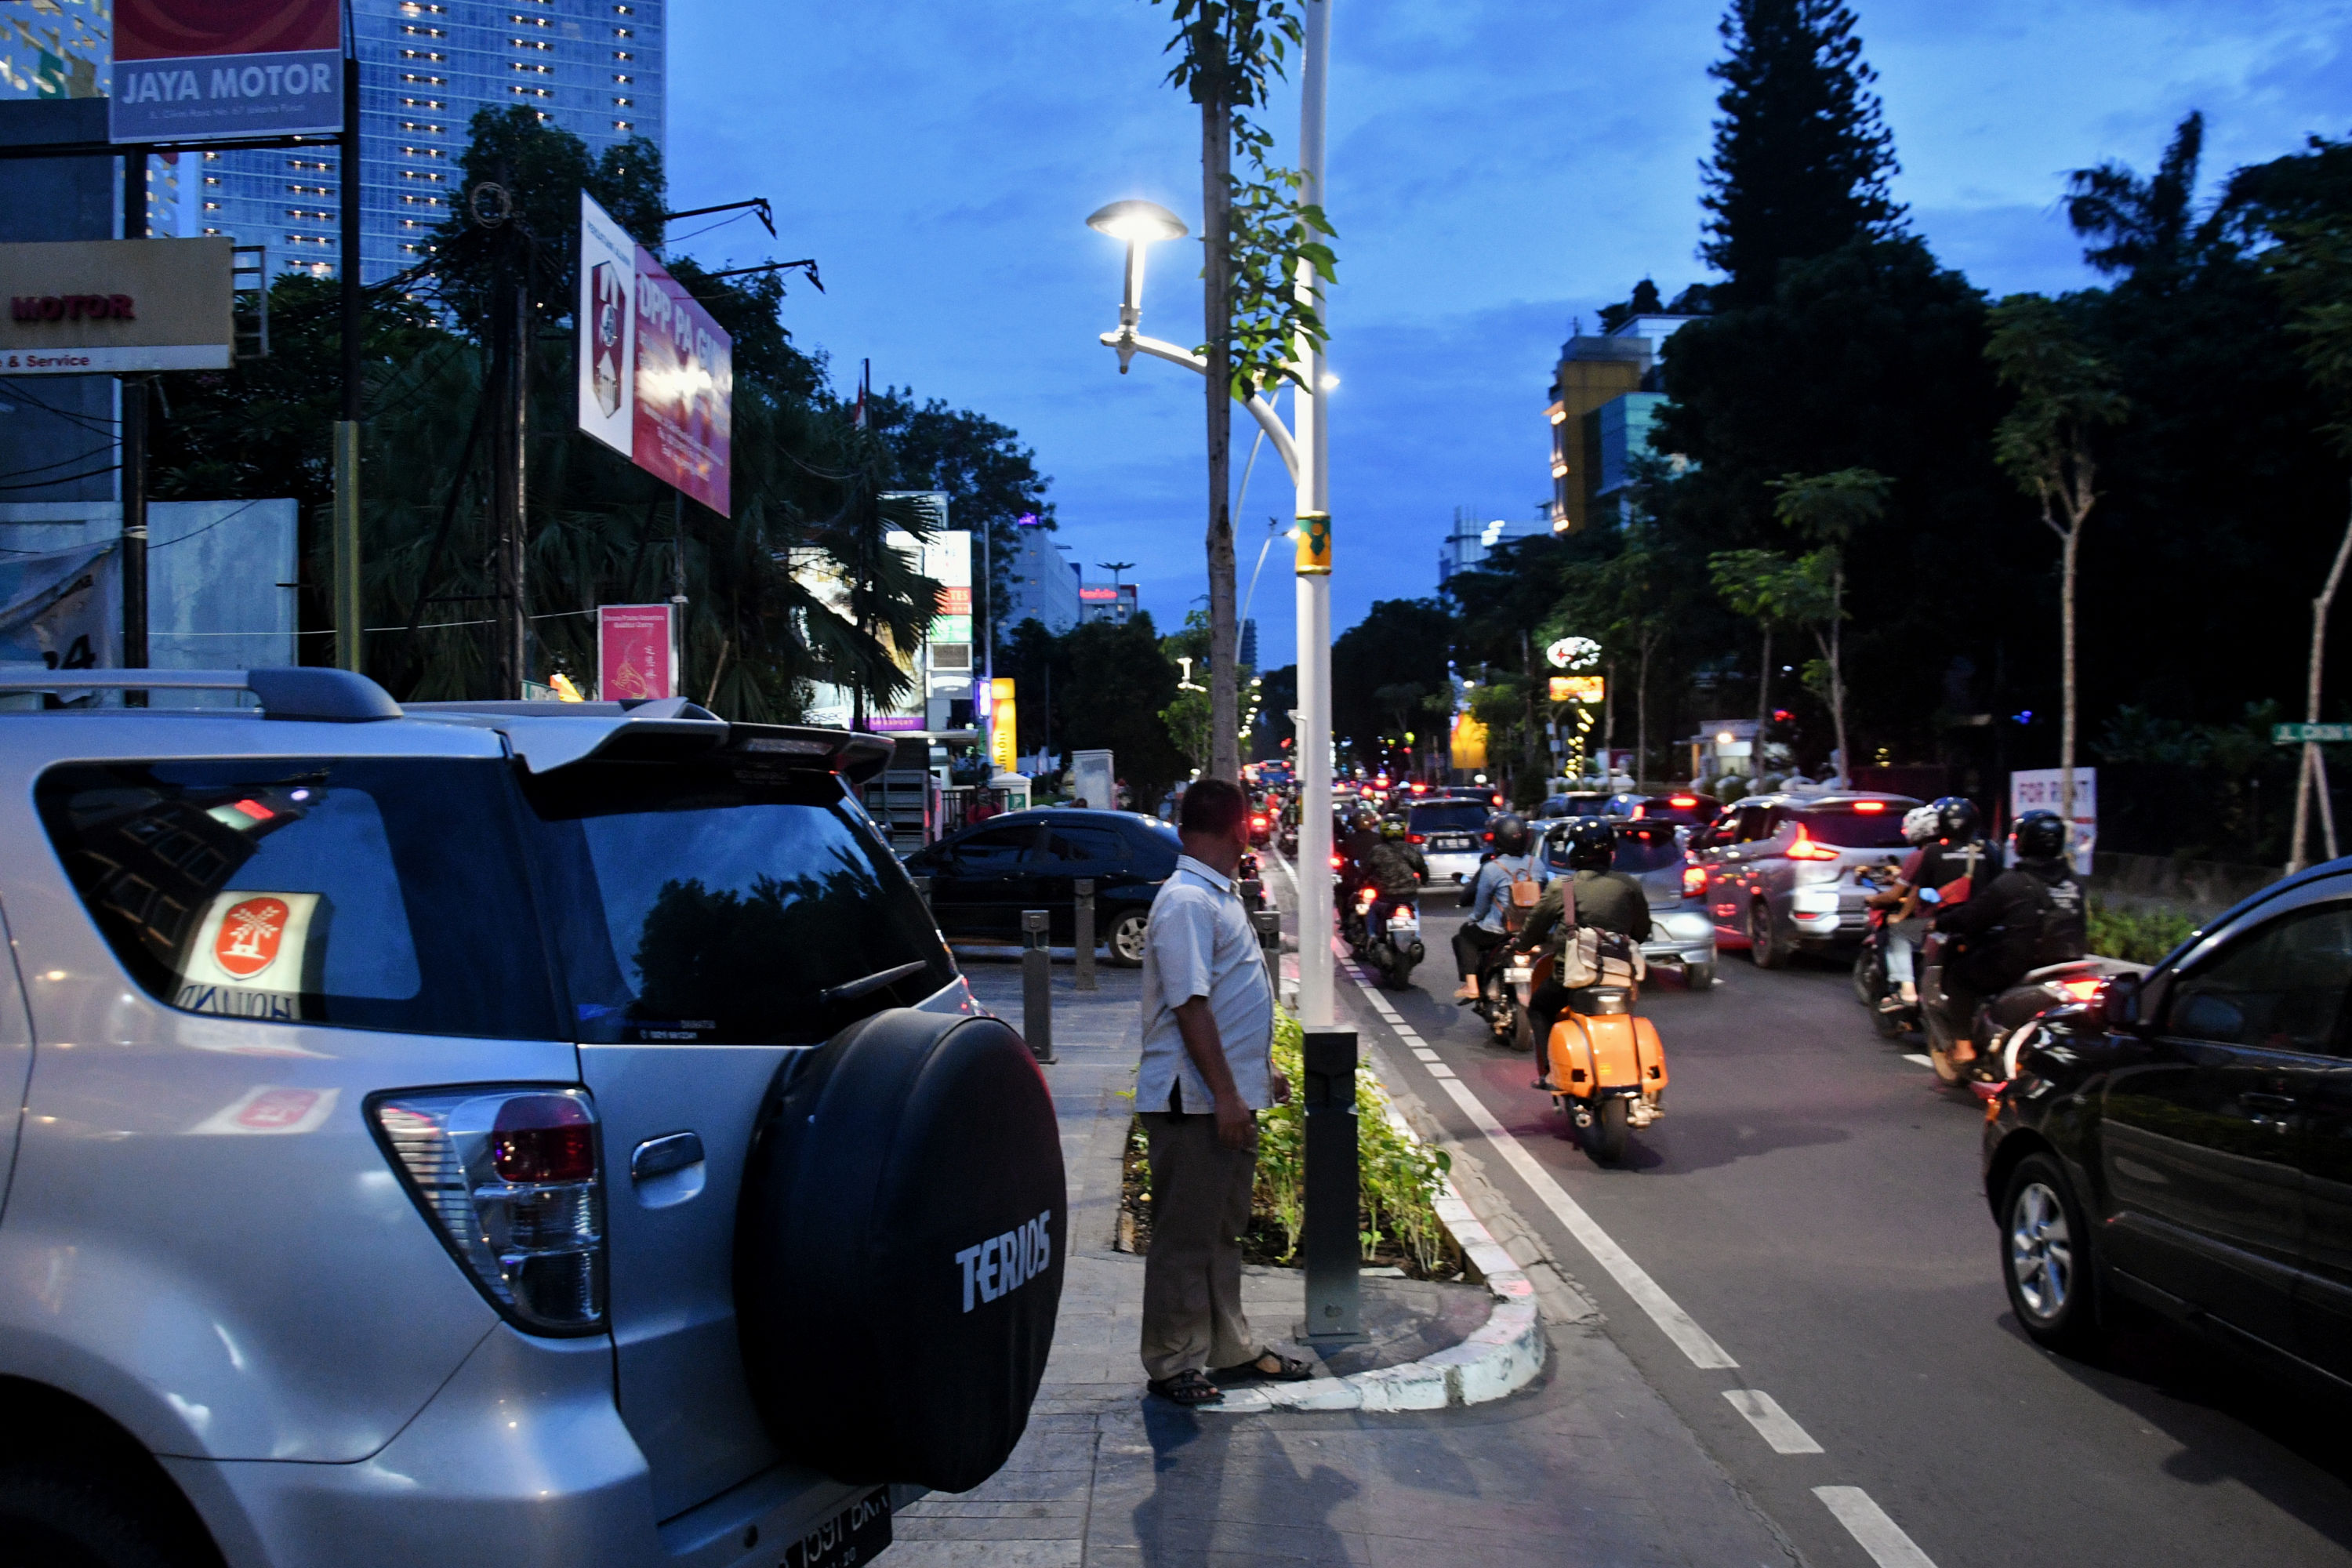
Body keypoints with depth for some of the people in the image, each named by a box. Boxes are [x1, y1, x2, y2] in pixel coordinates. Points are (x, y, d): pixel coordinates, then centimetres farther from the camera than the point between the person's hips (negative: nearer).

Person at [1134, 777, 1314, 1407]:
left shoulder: (1220, 897, 15)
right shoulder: (1186, 902, -18)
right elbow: (1190, 1005, -23)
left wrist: (1261, 1072, 22)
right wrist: (1225, 1095, -24)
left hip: (1231, 1097, 10)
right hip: (1193, 1101, -10)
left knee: (1224, 1228, 18)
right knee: (1185, 1236, 0)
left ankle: (1232, 1346, 29)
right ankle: (1172, 1363, 10)